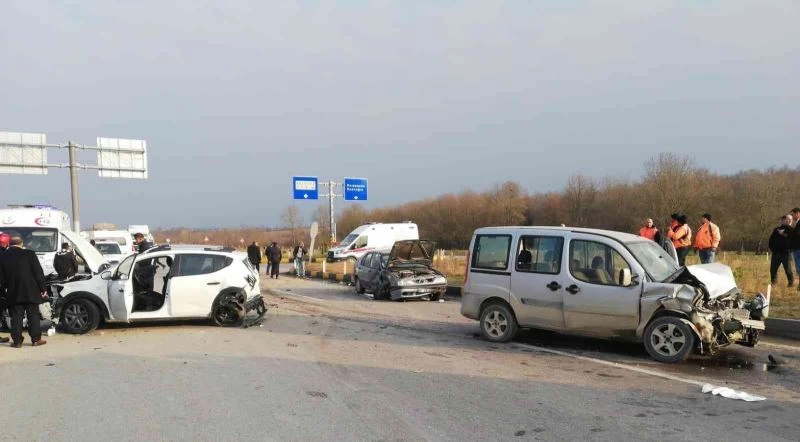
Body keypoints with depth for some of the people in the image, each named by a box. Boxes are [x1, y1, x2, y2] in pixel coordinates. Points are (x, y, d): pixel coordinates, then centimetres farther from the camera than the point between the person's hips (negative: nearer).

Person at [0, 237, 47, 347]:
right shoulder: (29, 254, -9)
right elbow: (38, 273, -8)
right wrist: (43, 288, -2)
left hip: (13, 293, 2)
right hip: (30, 292, -2)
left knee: (16, 317, 8)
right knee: (33, 315, 6)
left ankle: (17, 341, 9)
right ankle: (36, 339, 9)